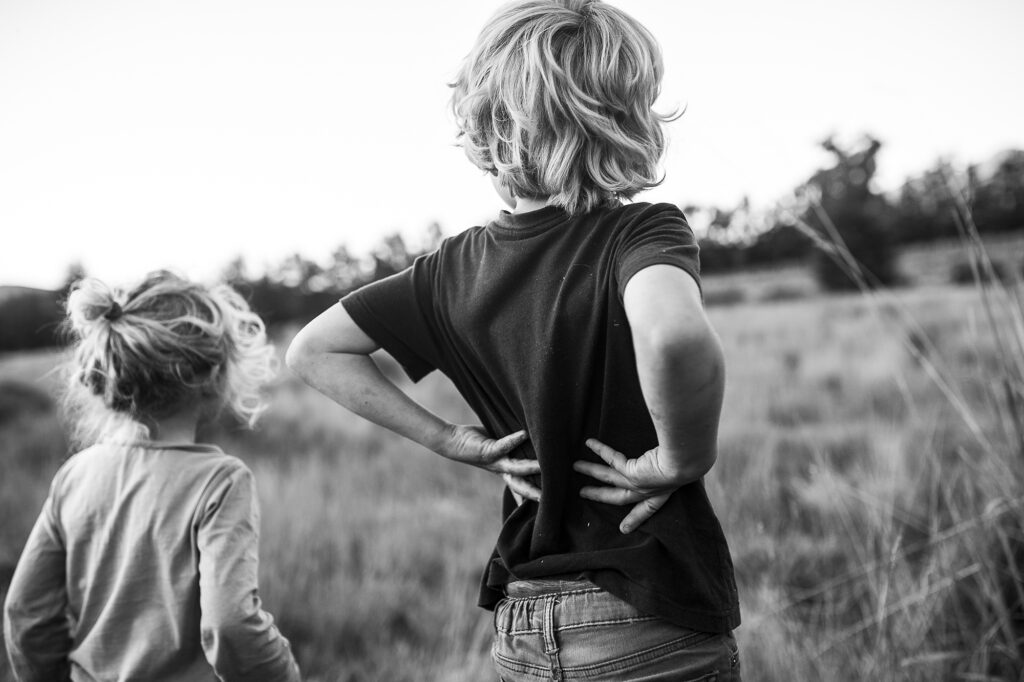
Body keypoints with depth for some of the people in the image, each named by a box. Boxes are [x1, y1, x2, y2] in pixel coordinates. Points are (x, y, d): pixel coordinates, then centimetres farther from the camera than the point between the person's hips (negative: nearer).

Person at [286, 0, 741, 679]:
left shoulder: (459, 266, 0)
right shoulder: (642, 234, -16)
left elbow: (313, 350, 8)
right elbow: (674, 336, -39)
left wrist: (454, 440, 5)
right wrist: (682, 459, -20)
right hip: (652, 626, -5)